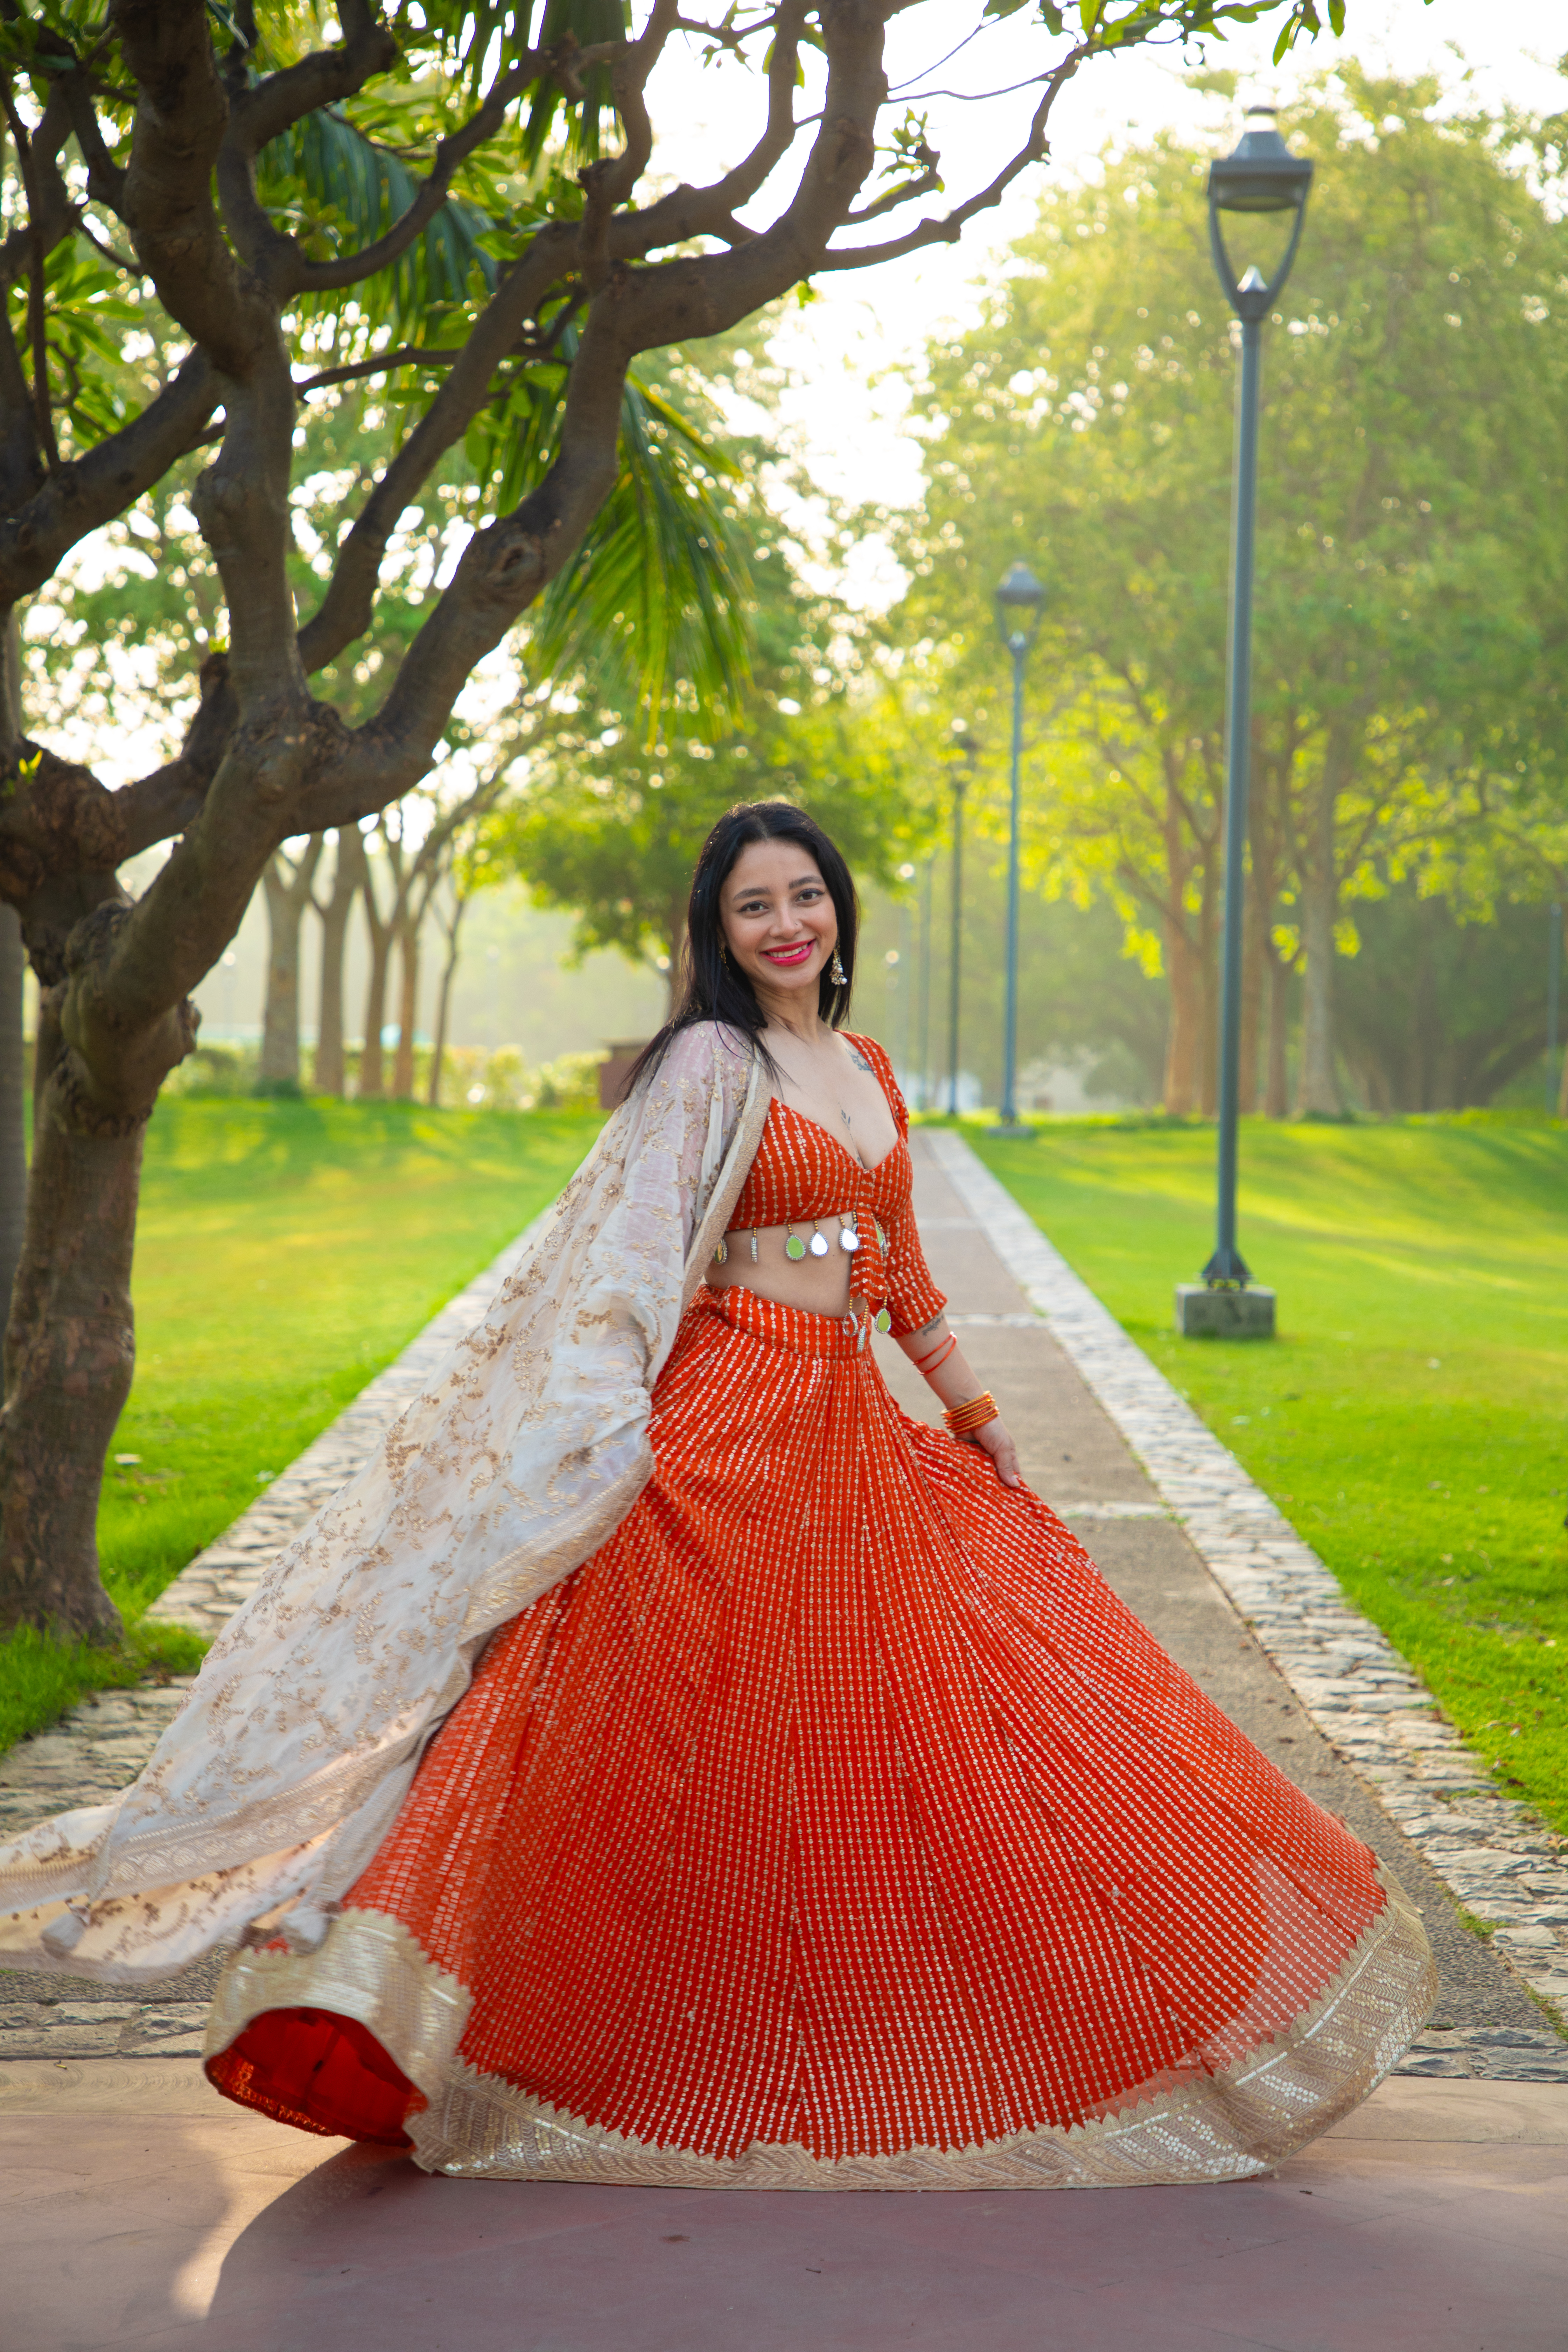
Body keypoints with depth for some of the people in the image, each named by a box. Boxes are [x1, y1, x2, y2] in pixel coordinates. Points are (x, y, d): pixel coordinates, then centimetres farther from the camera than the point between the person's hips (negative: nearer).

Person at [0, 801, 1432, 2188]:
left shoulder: (867, 1069, 16)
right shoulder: (710, 1064, -5)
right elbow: (630, 1255, -12)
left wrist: (978, 1415, 26)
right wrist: (614, 1422, -22)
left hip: (856, 1435, 7)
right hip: (728, 1432, -7)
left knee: (897, 1740, 9)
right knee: (713, 1744, -4)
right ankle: (721, 2059, 6)